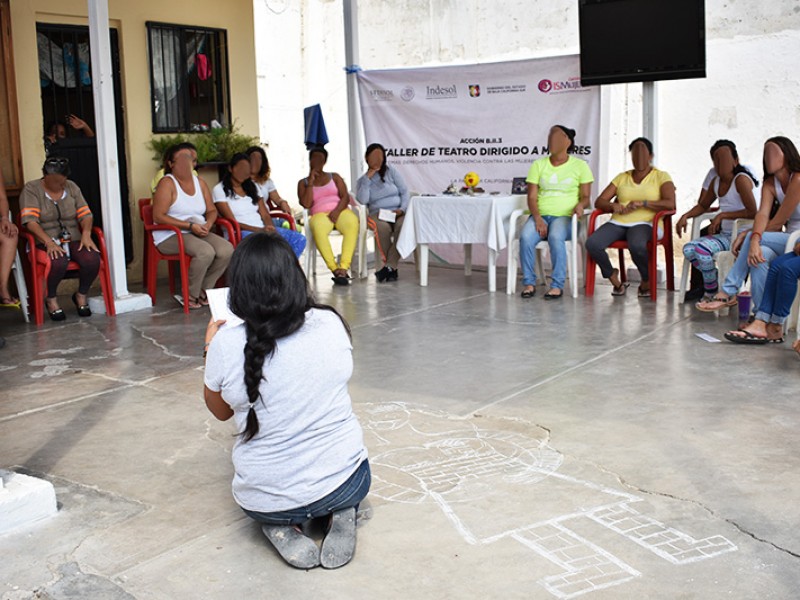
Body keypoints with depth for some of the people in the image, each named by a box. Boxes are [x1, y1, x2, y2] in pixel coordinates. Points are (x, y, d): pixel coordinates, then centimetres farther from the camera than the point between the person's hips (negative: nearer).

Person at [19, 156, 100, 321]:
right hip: (45, 243, -3)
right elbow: (30, 221, -13)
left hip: (74, 240, 4)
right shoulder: (31, 189, 0)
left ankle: (81, 295, 3)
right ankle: (51, 299, -5)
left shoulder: (71, 187, 13)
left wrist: (86, 233, -15)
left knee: (92, 259, -28)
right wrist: (49, 242, -28)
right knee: (59, 262, -37)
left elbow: (85, 214, 7)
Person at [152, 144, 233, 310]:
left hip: (199, 233, 7)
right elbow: (158, 216, -15)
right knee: (205, 252, -32)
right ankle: (190, 296, -12)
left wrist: (208, 224, -8)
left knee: (227, 249, -18)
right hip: (170, 236, -7)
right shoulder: (167, 184, -7)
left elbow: (212, 210, 17)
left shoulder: (199, 182, 15)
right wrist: (190, 226, -20)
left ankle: (203, 291, -2)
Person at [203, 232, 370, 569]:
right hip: (344, 484, 1)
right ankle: (340, 514, 5)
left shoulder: (226, 344, -17)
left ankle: (282, 526, 4)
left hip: (263, 500, 0)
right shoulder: (332, 324, -12)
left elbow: (220, 411, 4)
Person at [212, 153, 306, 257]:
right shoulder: (220, 189, 2)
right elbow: (232, 222, -7)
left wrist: (270, 229, -11)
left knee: (299, 239, -18)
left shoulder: (252, 186, 20)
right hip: (239, 232, -6)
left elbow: (265, 215, 13)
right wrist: (259, 230, -18)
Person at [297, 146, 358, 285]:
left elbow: (345, 197, 7)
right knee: (318, 228, -40)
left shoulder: (334, 177, 21)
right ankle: (335, 269, -40)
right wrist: (311, 182, 0)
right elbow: (306, 204, 2)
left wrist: (337, 211, -13)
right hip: (319, 214, -1)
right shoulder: (303, 182, 19)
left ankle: (344, 267, -43)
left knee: (352, 223, -37)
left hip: (340, 211, 1)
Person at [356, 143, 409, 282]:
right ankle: (392, 268, -26)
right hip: (377, 214, 0)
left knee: (403, 226, -36)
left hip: (397, 213, 0)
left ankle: (389, 266, -34)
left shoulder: (391, 171, 13)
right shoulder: (362, 180, 14)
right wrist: (368, 178, -5)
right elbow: (362, 200, -5)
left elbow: (404, 192, 7)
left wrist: (402, 209, -10)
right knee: (383, 228, -37)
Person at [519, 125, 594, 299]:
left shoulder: (580, 165, 8)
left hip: (565, 216, -2)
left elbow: (585, 196, 7)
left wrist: (580, 204, -18)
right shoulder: (538, 165, 12)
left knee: (555, 237, -36)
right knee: (525, 237, -29)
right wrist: (537, 218, -12)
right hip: (540, 215, 2)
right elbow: (531, 197, 5)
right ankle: (529, 283, -15)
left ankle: (558, 285, -27)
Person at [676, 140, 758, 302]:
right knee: (688, 249, -11)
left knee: (701, 248, -27)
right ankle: (719, 284, 4)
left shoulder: (741, 179, -13)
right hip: (724, 235, 8)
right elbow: (703, 205, 26)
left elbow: (752, 212, -21)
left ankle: (711, 292, -5)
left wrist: (722, 215, -22)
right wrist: (685, 216, 8)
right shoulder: (716, 181, 11)